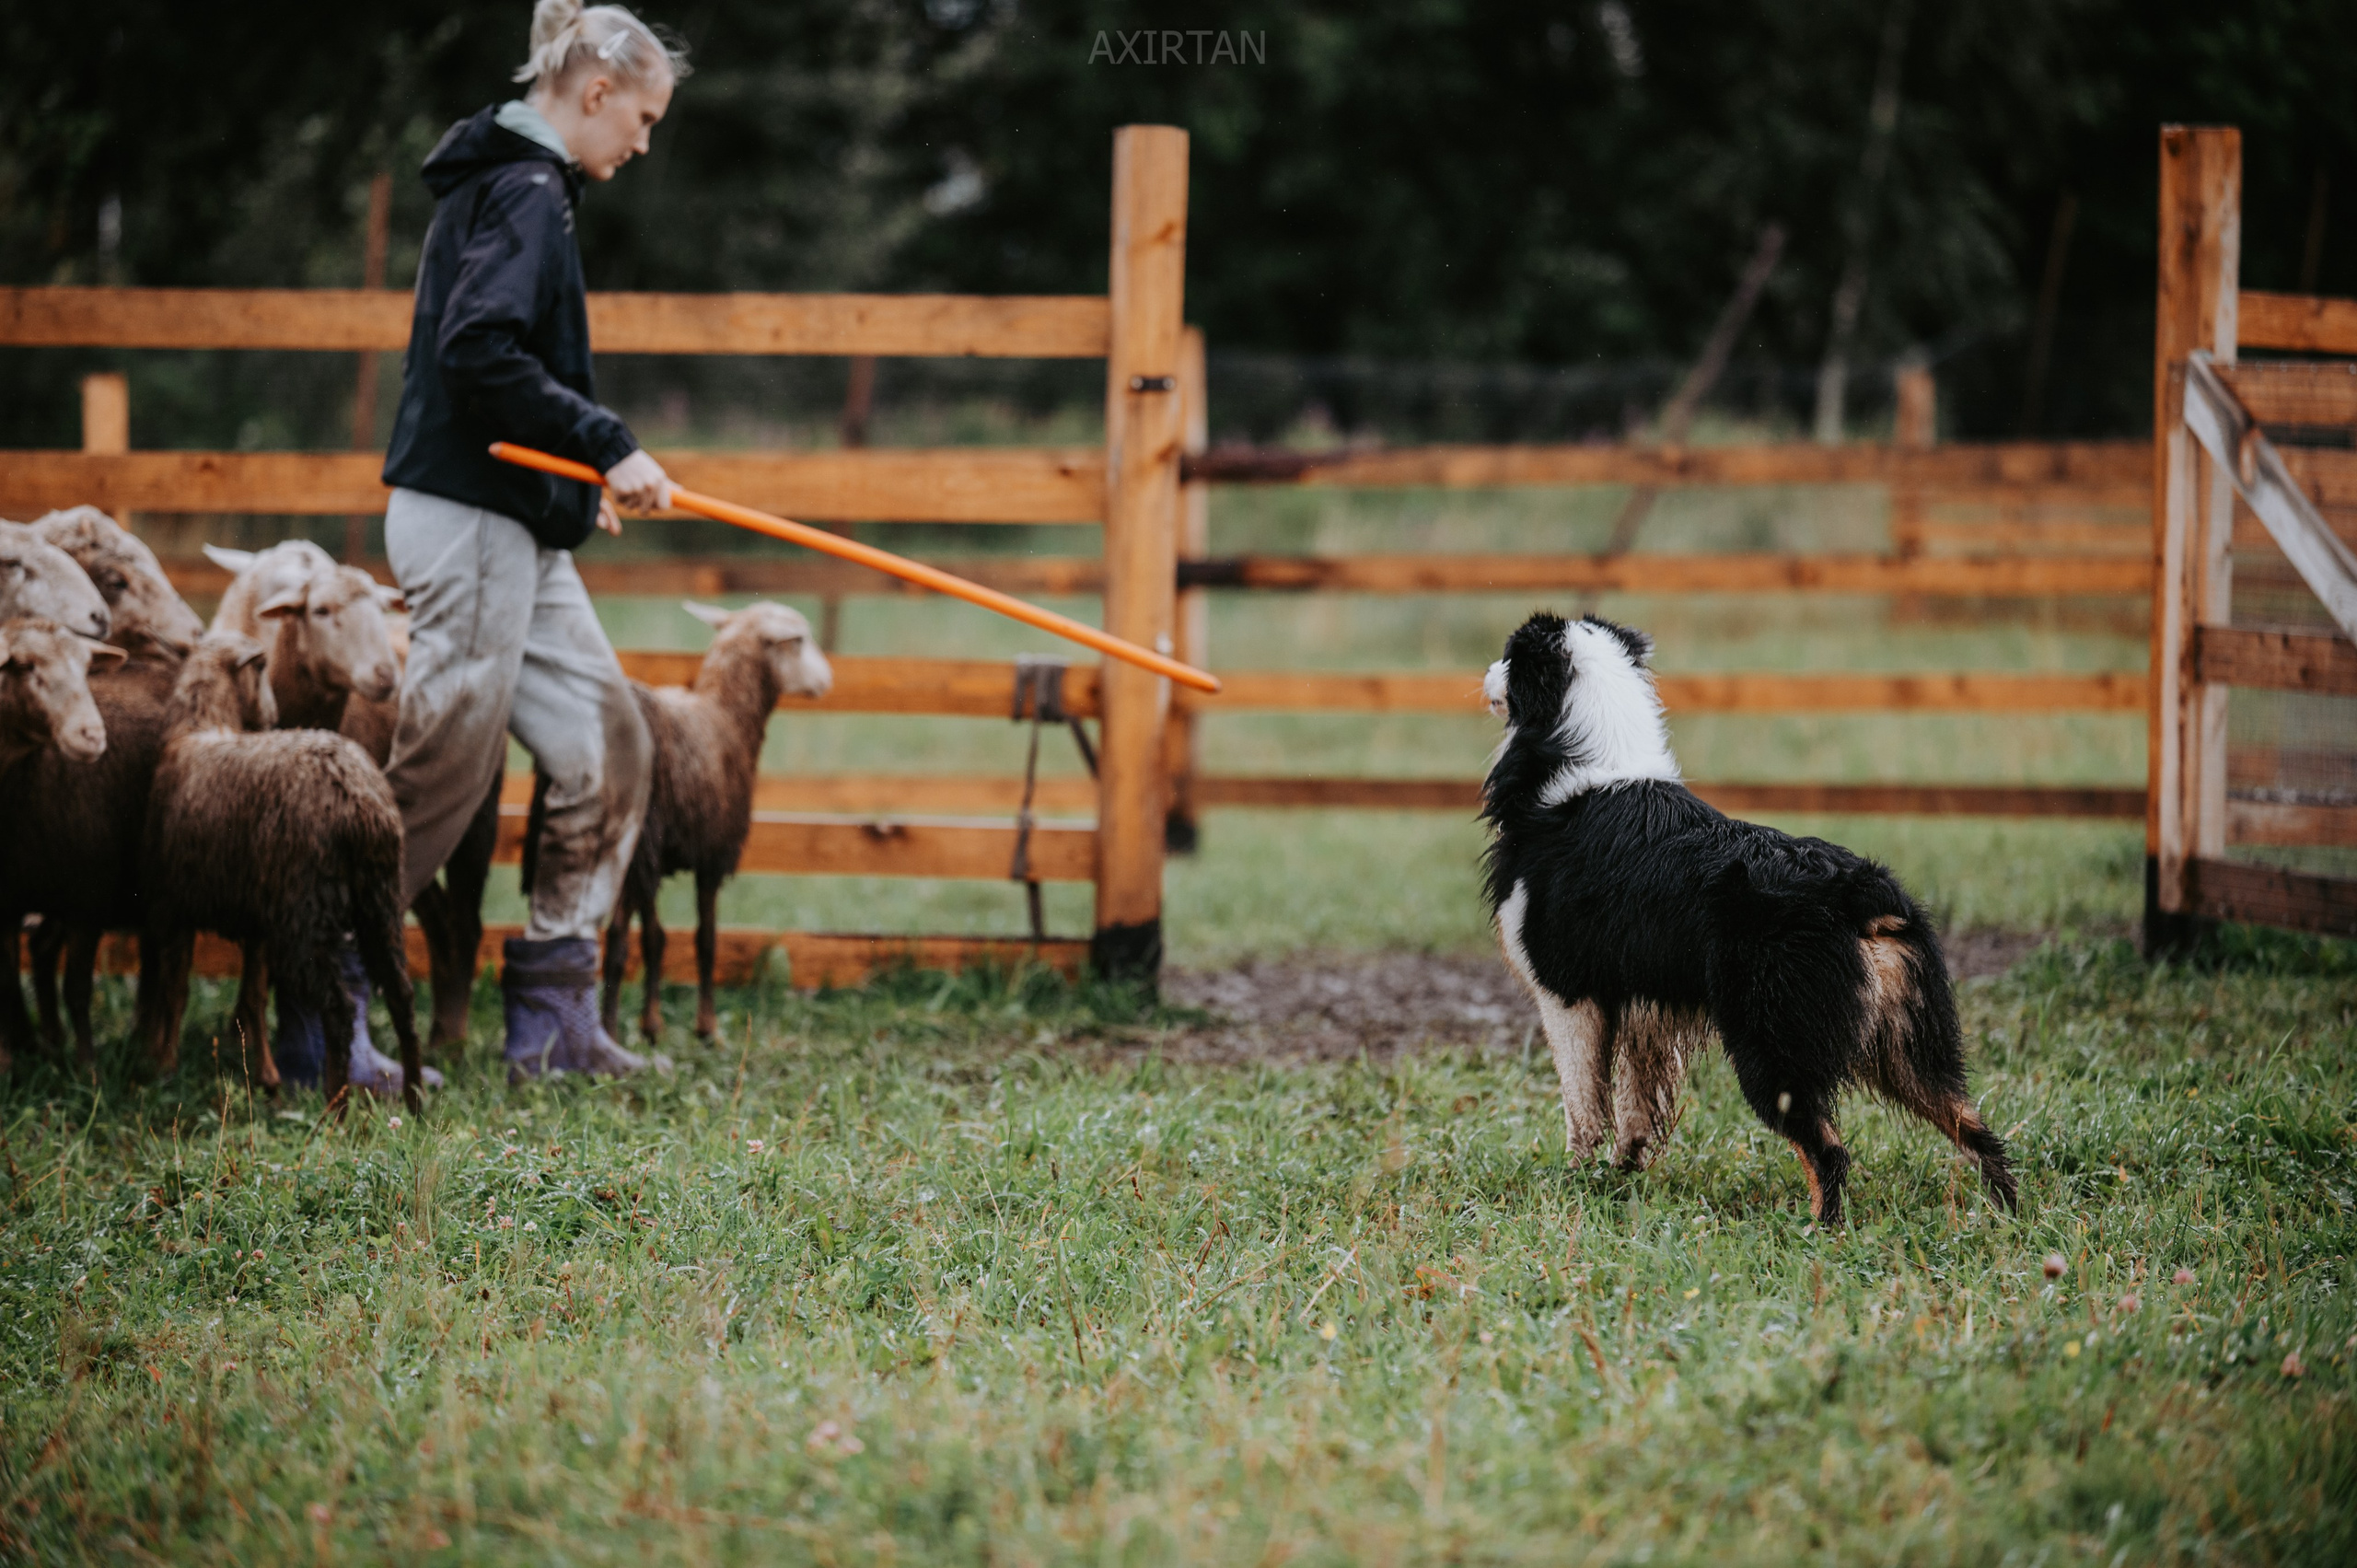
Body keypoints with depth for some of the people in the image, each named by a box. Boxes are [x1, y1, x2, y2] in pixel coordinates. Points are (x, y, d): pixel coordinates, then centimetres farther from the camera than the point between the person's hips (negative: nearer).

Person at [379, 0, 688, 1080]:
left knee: (607, 746, 10)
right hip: (469, 522, -10)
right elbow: (482, 353, -24)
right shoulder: (525, 192, -13)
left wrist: (578, 476, 20)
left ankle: (552, 1024, 12)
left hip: (516, 531, 10)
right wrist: (607, 446, -20)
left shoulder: (509, 187, 18)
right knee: (443, 773, -6)